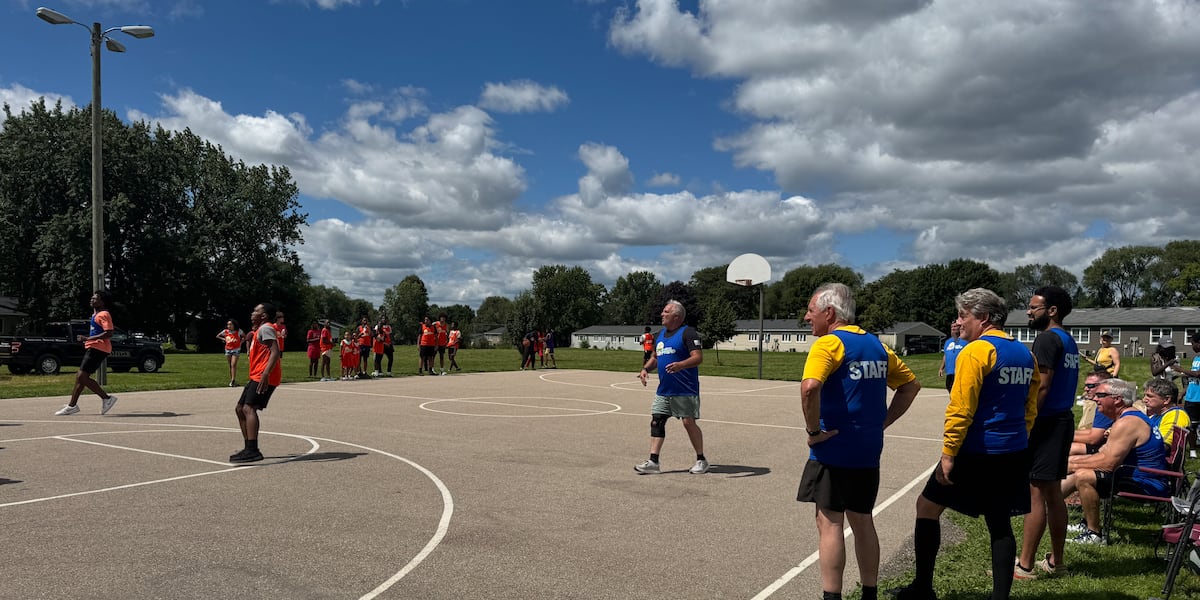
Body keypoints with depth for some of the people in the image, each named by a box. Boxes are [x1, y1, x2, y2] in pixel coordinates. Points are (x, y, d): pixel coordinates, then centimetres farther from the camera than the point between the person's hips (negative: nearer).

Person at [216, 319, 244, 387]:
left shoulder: (238, 331, -7)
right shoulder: (225, 331, -1)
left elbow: (245, 336, 7)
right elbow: (217, 336, 15)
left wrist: (241, 342, -5)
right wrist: (224, 339, 1)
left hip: (236, 349, -3)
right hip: (228, 350, 3)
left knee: (233, 365, -15)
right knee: (230, 366, 8)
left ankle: (233, 380, -17)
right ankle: (232, 380, 15)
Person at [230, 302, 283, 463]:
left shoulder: (266, 328, -8)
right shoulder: (260, 330, 24)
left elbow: (275, 352, -22)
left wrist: (265, 374, -32)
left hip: (263, 377, -11)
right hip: (257, 377, 11)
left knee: (248, 408, -22)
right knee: (240, 409, 14)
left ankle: (253, 451, -30)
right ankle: (249, 449, 19)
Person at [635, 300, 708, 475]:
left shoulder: (687, 333, -10)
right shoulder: (661, 334, 16)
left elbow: (698, 357, -18)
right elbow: (655, 357, 26)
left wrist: (680, 365, -35)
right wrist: (646, 368, 7)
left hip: (685, 390, -8)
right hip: (664, 390, 8)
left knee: (689, 422, -2)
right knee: (656, 421, 1)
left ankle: (701, 460, 13)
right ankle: (653, 462, 4)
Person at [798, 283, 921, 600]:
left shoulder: (829, 343, -13)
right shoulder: (876, 345, 11)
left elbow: (810, 388, -30)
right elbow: (911, 384, 18)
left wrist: (814, 430, -17)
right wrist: (883, 421, 12)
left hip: (834, 448, -7)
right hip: (868, 451, 8)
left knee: (830, 524, 0)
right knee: (862, 522, 17)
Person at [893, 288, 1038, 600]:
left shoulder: (976, 352, -14)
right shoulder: (1026, 355, 10)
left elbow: (960, 410, -19)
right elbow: (1030, 409, 14)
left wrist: (948, 455, -16)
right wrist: (1017, 441, 20)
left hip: (977, 453, -7)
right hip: (1015, 455, 8)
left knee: (927, 505, 6)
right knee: (1000, 523, 12)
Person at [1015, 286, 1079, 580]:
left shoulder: (1047, 339, -13)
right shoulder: (1068, 341, 16)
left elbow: (1042, 387, -20)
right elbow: (1061, 385, 17)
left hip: (1046, 422, -10)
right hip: (1063, 420, 10)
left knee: (1035, 494, -6)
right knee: (1053, 493, 15)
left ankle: (1025, 566, -1)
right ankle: (1055, 561, 23)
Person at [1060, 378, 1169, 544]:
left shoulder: (1127, 423, -19)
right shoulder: (1131, 416, 14)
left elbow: (1107, 463, -25)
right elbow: (1104, 454, 15)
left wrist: (1072, 465, -14)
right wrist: (1072, 462, 6)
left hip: (1147, 487, -11)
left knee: (1083, 477, -24)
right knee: (1077, 473, 15)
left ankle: (1094, 534, -14)